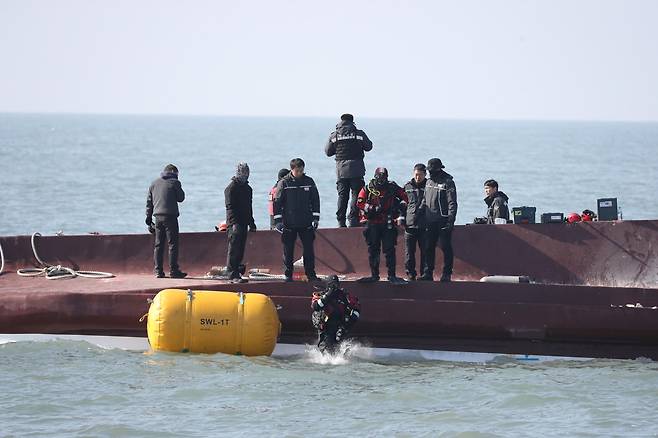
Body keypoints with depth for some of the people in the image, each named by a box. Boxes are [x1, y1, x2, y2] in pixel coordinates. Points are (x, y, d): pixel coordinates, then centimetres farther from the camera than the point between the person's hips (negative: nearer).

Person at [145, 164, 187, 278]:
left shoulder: (154, 183, 14)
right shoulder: (174, 183, -3)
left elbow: (149, 202, 15)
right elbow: (181, 198, 4)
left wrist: (149, 217, 19)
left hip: (158, 217, 5)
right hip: (170, 216, -5)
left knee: (158, 244, 8)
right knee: (173, 243, -3)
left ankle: (158, 270, 6)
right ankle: (173, 270, -6)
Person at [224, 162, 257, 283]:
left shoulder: (247, 188, 19)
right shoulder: (231, 188, -7)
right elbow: (230, 207, -15)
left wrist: (251, 223, 23)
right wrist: (234, 222, -24)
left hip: (243, 223, 8)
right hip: (234, 223, -8)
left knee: (240, 250, 8)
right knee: (234, 249, -10)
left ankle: (235, 272, 14)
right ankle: (232, 274, -13)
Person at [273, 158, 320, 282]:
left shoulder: (309, 182, 6)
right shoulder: (284, 183, -2)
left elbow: (315, 200, 12)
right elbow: (277, 202, 1)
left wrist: (315, 218, 6)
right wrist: (278, 220, -4)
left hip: (306, 223, 2)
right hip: (289, 223, -2)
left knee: (309, 248, 0)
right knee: (288, 250, 3)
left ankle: (311, 274, 7)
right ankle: (288, 275, 10)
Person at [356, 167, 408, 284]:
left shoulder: (392, 188, 5)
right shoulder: (368, 189, 2)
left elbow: (404, 198, 14)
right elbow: (359, 203, -3)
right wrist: (372, 209, -15)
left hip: (388, 224, 0)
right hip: (372, 223, 1)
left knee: (390, 250, -5)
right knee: (373, 250, 5)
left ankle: (392, 275, -2)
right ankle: (374, 275, 12)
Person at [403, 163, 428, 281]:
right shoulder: (407, 187, 11)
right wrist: (402, 218, 10)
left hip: (424, 225, -2)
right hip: (410, 224, 2)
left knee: (425, 252, 1)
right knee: (409, 252, 2)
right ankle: (410, 274, 10)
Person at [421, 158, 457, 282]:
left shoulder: (447, 182, -6)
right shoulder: (429, 182, 14)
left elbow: (452, 203, -11)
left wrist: (451, 220, -18)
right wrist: (424, 220, 15)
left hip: (443, 220, -6)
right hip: (430, 222, 6)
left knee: (446, 247, -2)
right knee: (429, 248, 6)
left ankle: (447, 274, 2)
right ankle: (428, 273, 10)